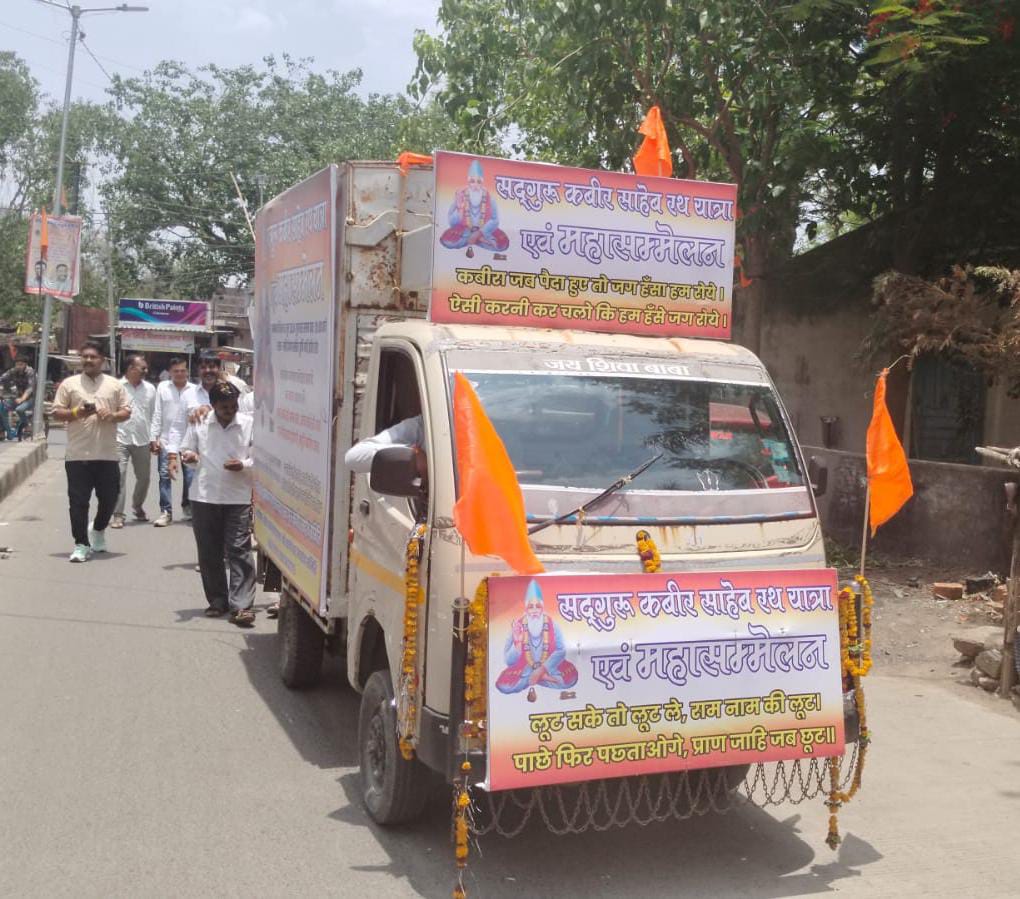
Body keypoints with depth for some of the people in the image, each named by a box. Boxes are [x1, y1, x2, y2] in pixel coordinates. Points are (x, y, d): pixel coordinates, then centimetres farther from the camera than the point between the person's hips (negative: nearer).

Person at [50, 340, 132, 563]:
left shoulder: (115, 385, 8)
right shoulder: (69, 383, 4)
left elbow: (127, 411, 9)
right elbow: (57, 413, 3)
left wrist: (113, 416, -12)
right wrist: (76, 413, -16)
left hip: (107, 454, 2)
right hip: (77, 454, -1)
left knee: (109, 497, 8)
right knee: (78, 500, -1)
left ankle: (98, 530, 36)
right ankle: (81, 544, 6)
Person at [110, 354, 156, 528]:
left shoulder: (150, 389, 8)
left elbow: (154, 415, 11)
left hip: (142, 440, 4)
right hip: (121, 439, -4)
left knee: (144, 476, 12)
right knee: (119, 476, -7)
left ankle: (138, 507, 34)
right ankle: (118, 515, -1)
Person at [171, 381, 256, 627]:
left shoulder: (249, 424, -2)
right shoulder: (199, 424, 3)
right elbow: (187, 451, 13)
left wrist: (244, 465, -17)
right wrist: (189, 457, -11)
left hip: (238, 497, -2)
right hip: (204, 496, 3)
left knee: (239, 551, -6)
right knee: (209, 552, 9)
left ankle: (241, 605, -7)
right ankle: (218, 601, 22)